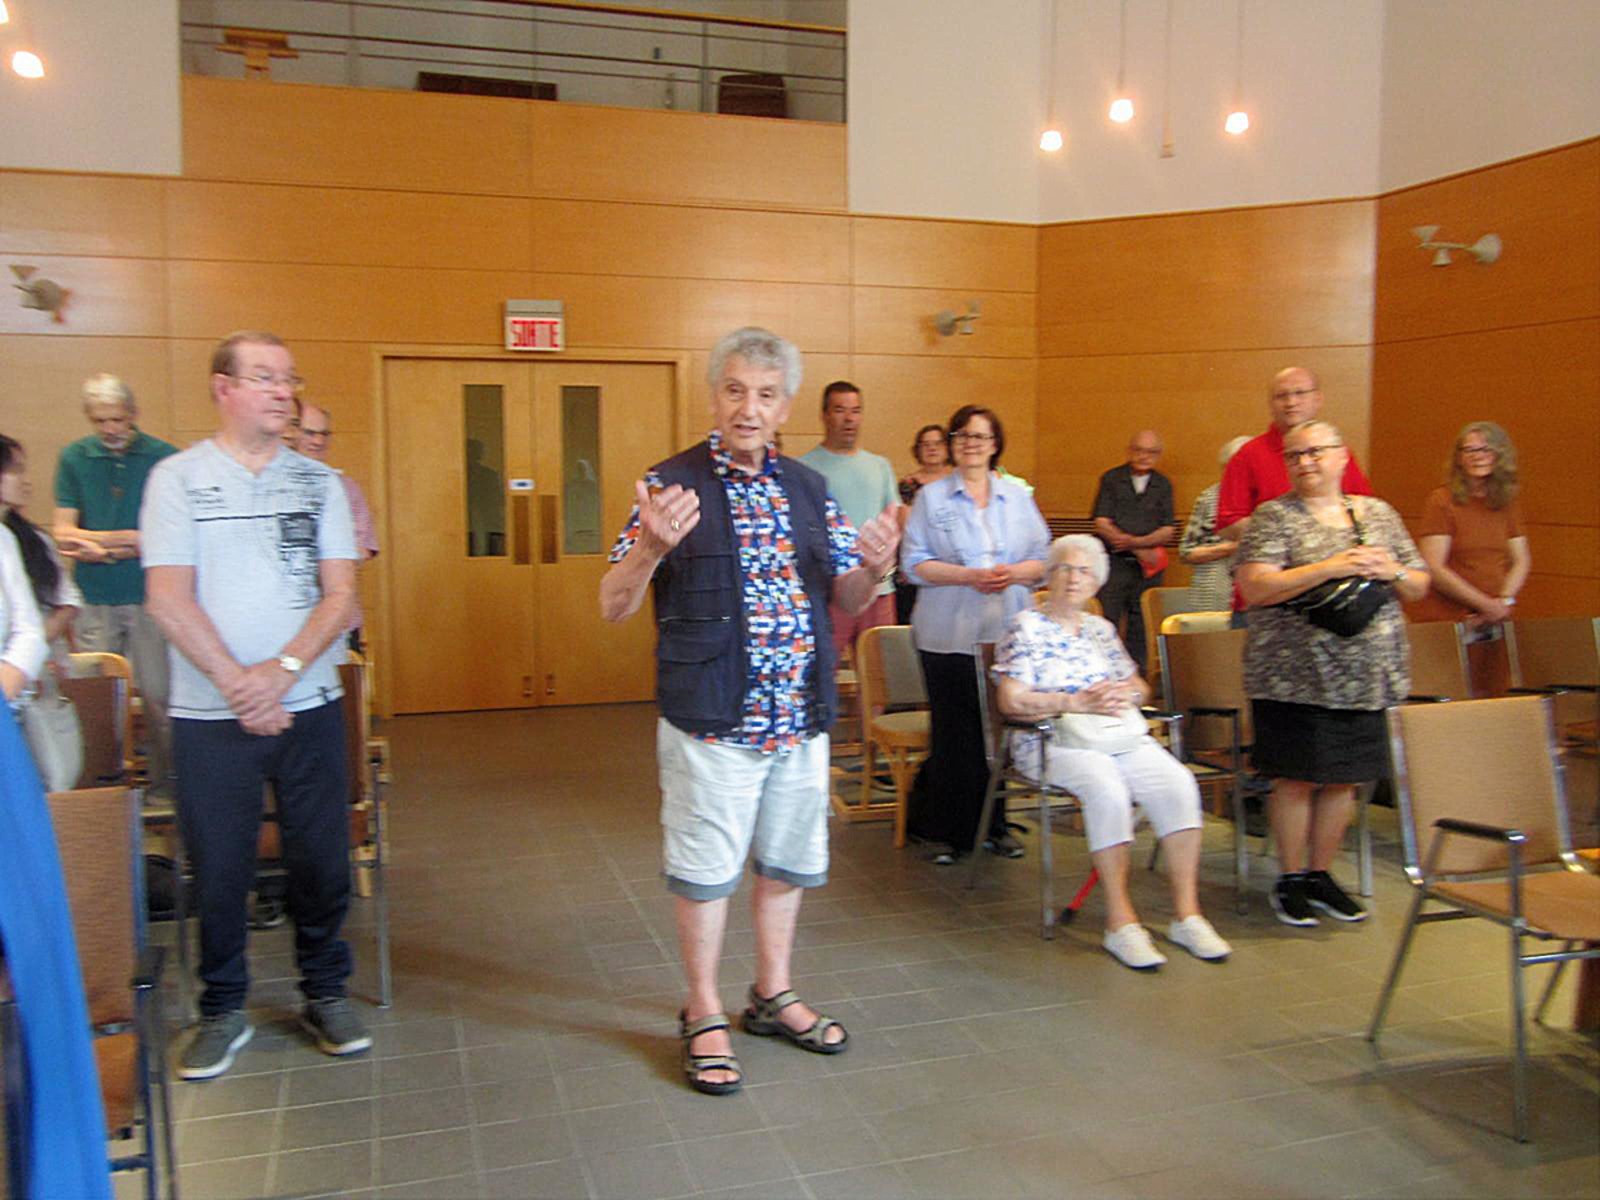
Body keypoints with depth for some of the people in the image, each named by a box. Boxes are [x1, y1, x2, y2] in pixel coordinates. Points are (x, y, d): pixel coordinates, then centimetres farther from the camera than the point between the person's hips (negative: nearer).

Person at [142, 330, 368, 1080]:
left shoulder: (319, 482, 6)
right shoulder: (178, 479, 0)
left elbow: (340, 594, 0)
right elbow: (170, 600, -7)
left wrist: (284, 669, -14)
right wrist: (237, 683, -14)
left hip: (309, 706, 2)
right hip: (209, 715, -2)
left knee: (322, 859, 7)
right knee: (217, 868, 6)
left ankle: (325, 994, 26)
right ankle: (223, 1010, 24)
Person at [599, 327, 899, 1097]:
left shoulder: (808, 489, 7)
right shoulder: (673, 484, -8)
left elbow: (846, 598, 11)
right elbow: (613, 606, -10)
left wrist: (874, 567, -12)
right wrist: (651, 547, -30)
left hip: (801, 719, 5)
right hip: (712, 722, -5)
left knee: (789, 861, 17)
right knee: (704, 870, 7)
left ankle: (772, 995, 36)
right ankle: (704, 1016, 26)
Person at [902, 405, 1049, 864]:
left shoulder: (1018, 497, 13)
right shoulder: (931, 497, 5)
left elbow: (1043, 558, 10)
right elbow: (915, 562, -3)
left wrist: (1013, 573, -11)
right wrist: (969, 576, -15)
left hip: (1008, 635, 3)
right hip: (949, 636, -2)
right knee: (953, 734, 0)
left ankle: (994, 824, 21)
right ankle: (946, 830, 12)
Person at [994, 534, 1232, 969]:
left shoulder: (1101, 629, 21)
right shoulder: (1026, 627, 3)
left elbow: (1139, 687, 22)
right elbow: (1012, 700, -7)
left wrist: (1124, 694, -2)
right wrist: (1079, 702, -13)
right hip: (1053, 739, -5)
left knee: (1178, 783, -21)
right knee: (1107, 789, -34)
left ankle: (1186, 913, -16)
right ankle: (1120, 921, -26)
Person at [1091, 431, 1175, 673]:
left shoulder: (1163, 485, 11)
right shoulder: (1111, 479, 5)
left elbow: (1168, 531, 3)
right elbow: (1102, 524, -5)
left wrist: (1136, 541, -15)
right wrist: (1140, 551, -11)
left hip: (1149, 567, 2)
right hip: (1113, 563, -2)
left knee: (1141, 628, 4)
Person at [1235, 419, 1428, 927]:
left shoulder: (1378, 514, 11)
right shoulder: (1274, 516, -3)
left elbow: (1420, 586, 15)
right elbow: (1254, 588, -16)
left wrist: (1391, 572, -8)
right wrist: (1331, 568, -20)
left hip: (1364, 675, 5)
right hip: (1296, 673, -4)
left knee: (1343, 777, 11)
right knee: (1297, 778, 1)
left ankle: (1320, 874, 26)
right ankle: (1290, 879, 17)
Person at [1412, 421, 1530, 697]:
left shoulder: (1507, 504, 12)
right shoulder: (1442, 501, -5)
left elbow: (1521, 561, 15)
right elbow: (1433, 569, -11)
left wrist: (1505, 601, -4)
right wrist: (1485, 604, -12)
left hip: (1494, 626, 5)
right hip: (1444, 623, -5)